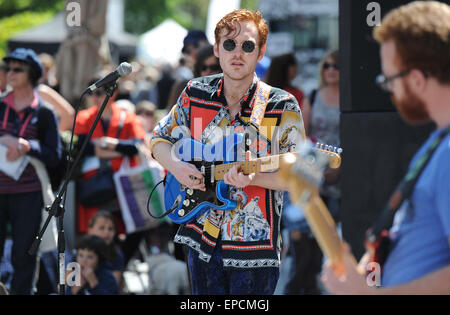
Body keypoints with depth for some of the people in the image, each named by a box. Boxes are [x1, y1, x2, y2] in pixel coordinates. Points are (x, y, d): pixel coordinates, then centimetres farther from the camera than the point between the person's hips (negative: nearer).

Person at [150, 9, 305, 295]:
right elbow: (160, 139, 15)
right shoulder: (196, 94, 3)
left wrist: (254, 178, -26)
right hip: (203, 239, 4)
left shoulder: (282, 107, -9)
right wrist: (176, 166, -7)